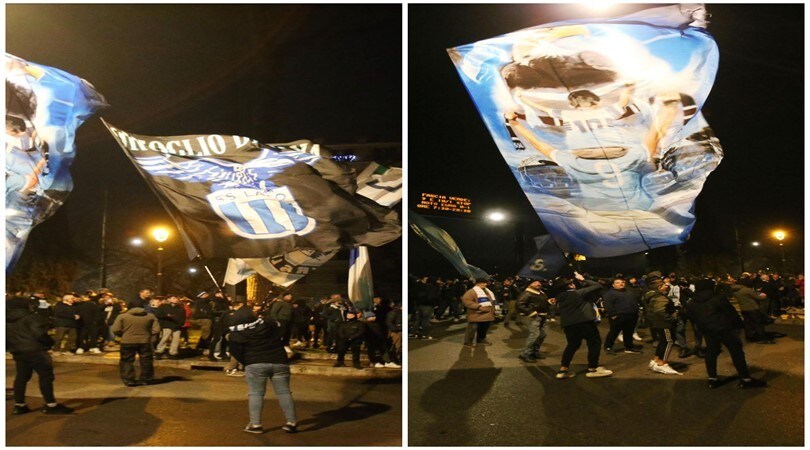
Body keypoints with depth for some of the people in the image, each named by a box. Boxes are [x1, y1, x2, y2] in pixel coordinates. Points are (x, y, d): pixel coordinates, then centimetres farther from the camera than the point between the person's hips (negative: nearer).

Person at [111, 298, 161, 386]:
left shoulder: (122, 316, -3)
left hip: (127, 342, -1)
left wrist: (124, 335, 13)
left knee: (127, 362, 11)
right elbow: (156, 330, -3)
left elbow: (115, 330, -4)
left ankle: (129, 380, 9)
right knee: (146, 362, 13)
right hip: (145, 342, 1)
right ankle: (146, 379, 18)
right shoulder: (151, 316, 1)